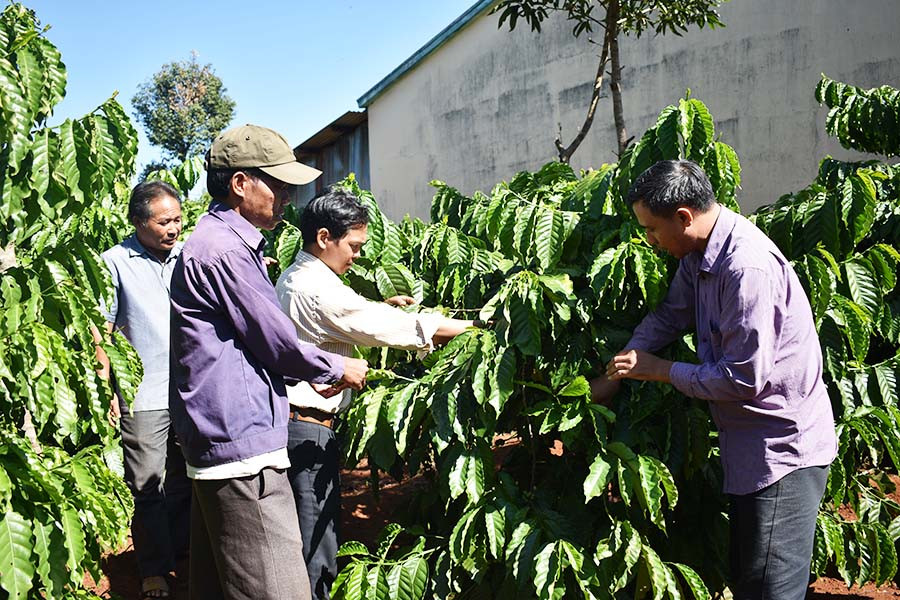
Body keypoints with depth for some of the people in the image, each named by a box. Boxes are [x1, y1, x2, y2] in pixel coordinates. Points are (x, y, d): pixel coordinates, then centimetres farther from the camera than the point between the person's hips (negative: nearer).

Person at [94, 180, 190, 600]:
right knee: (150, 488, 4)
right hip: (145, 397, -4)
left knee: (188, 482, 15)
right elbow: (100, 331, -1)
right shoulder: (116, 262, -3)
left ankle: (184, 554, 32)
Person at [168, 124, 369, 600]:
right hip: (242, 442, -11)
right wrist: (338, 369, 3)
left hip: (217, 441, 11)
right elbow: (275, 343, -13)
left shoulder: (223, 241, 17)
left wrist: (310, 378, 20)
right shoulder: (223, 249, -16)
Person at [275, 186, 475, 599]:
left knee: (302, 541, 18)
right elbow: (381, 328, -17)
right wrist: (468, 327, -9)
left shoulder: (292, 279, 14)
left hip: (290, 421, 10)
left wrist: (379, 309, 14)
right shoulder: (318, 288, -18)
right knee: (316, 553, -2)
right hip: (308, 429, -10)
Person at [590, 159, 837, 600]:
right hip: (749, 441, 10)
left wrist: (662, 370, -15)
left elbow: (744, 378, -27)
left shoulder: (748, 269, -28)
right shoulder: (699, 254, 1)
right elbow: (669, 316, 11)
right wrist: (613, 375, 7)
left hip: (783, 448, -10)